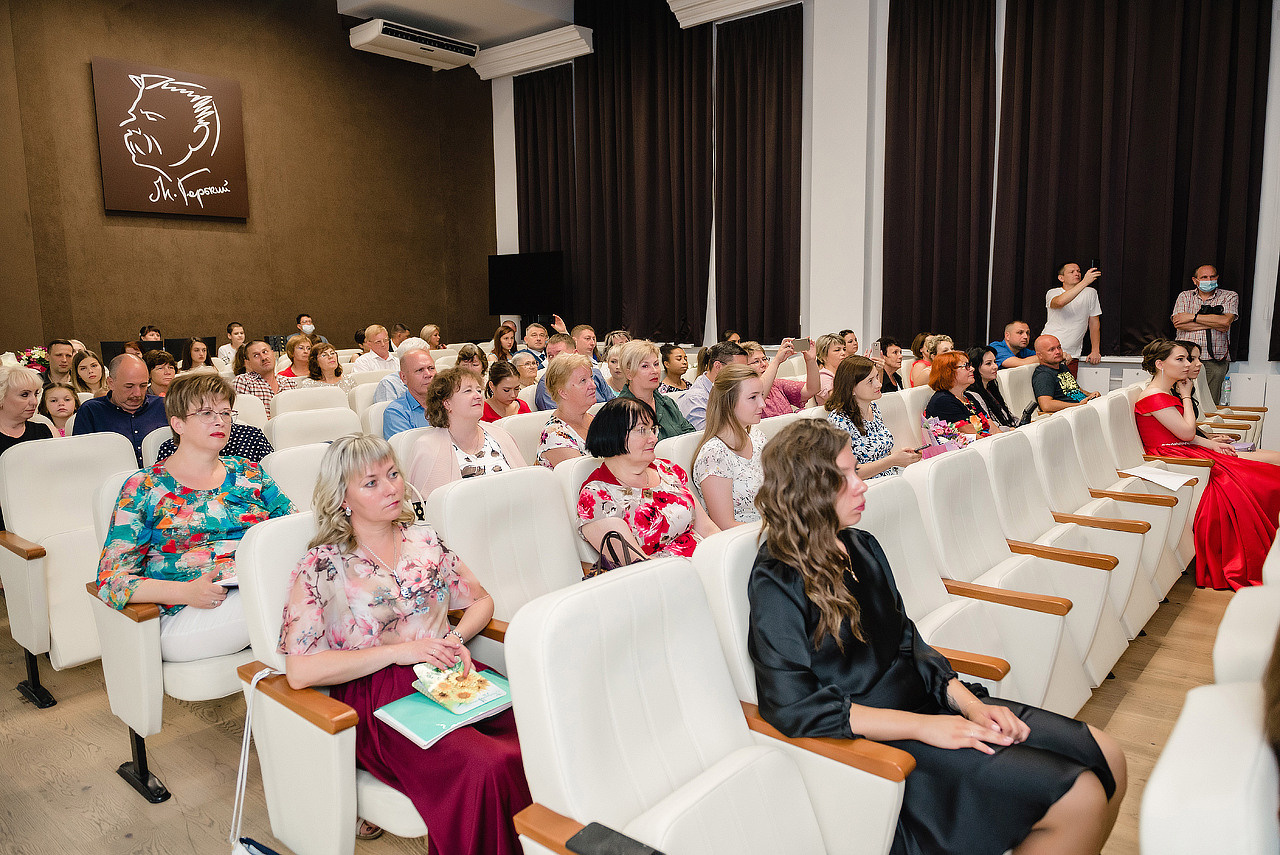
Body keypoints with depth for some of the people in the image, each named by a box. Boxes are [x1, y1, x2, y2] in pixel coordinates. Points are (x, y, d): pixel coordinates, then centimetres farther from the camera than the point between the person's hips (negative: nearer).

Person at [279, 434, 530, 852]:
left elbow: (481, 600, 20)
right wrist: (399, 651, -15)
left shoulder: (424, 540, 13)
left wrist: (457, 638, -2)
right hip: (378, 698, -4)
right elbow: (300, 671, -10)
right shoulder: (322, 568, -1)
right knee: (486, 769, -31)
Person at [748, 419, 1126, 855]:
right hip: (876, 737, -8)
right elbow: (795, 708, -20)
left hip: (925, 700, 8)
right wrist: (923, 726, -21)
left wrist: (967, 701, -5)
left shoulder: (861, 547, 8)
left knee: (1107, 758, 0)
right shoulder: (776, 585, -17)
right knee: (1078, 797, -16)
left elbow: (907, 642, 12)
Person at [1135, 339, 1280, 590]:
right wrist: (1186, 396, -6)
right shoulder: (1154, 397, -15)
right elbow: (1187, 432, -16)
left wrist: (1213, 445, 0)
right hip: (1170, 458, -10)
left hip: (1183, 452, 10)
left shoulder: (1169, 394, 17)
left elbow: (1185, 434, 16)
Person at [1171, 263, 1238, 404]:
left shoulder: (1230, 297, 11)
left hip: (1215, 362, 0)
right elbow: (1178, 323, -4)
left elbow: (1225, 322, -8)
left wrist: (1193, 317, -5)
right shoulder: (1185, 296, 13)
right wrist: (1212, 323, -6)